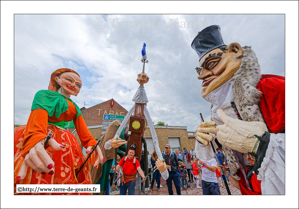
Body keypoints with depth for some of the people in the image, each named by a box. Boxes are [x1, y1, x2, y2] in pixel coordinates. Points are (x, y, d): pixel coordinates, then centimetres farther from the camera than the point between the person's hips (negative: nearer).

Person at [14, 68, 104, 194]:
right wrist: (35, 139, -37)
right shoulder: (45, 95, 3)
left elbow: (82, 130, 5)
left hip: (63, 143, 5)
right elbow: (37, 117, -18)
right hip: (40, 138, -5)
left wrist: (92, 144, -13)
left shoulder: (75, 108, 18)